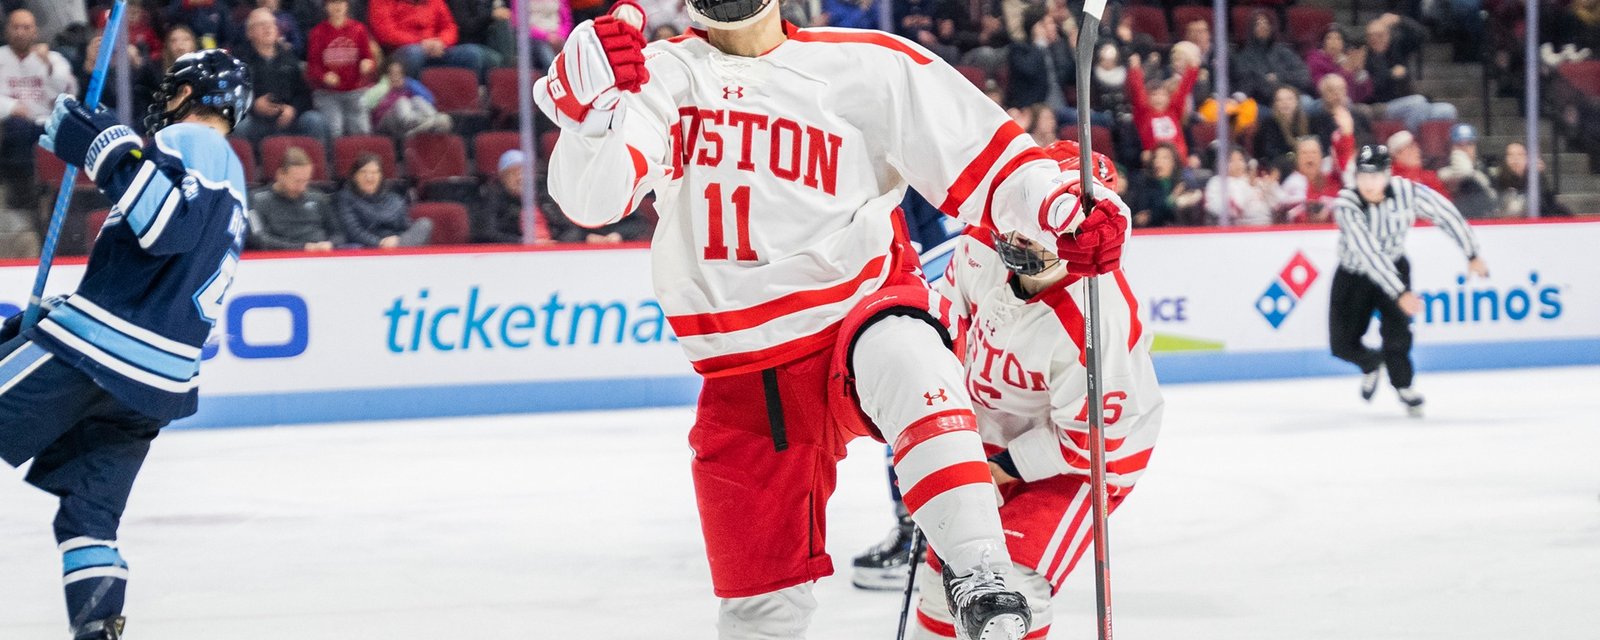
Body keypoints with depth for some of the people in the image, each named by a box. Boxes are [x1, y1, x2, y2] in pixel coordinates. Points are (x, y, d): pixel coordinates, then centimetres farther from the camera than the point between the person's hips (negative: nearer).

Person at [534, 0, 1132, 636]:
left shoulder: (867, 65, -4)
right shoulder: (662, 75, 1)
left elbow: (978, 151, -4)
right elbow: (592, 196, -12)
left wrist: (1064, 208, -22)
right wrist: (592, 104, -33)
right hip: (745, 379, 3)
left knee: (897, 353, -40)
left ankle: (978, 576, -43)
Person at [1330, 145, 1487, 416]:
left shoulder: (1407, 191, -23)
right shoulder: (1346, 204, -31)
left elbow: (1446, 215, -11)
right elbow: (1369, 254, -38)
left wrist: (1472, 255, -6)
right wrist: (1400, 293, -43)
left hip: (1394, 266, 1)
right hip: (1353, 273, -1)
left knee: (1396, 329, -20)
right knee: (1343, 345, -2)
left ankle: (1403, 385, 6)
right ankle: (1372, 364, 32)